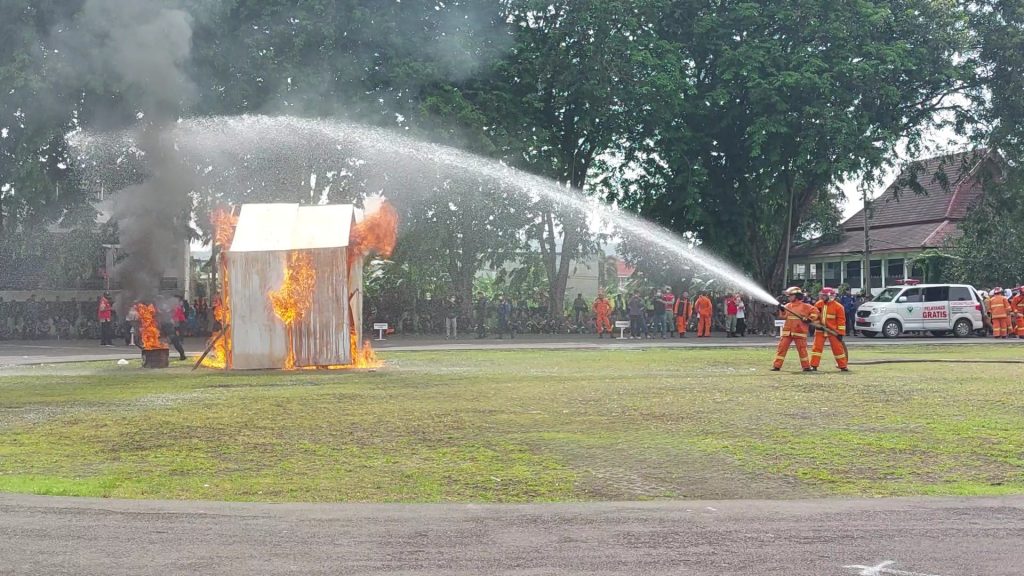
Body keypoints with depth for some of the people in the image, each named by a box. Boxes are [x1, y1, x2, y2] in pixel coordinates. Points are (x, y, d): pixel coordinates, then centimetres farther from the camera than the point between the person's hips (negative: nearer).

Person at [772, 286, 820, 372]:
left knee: (802, 349, 0)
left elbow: (815, 311, -2)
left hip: (799, 332, -4)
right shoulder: (787, 306, 12)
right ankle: (776, 366, 0)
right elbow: (783, 317, 7)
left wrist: (810, 319, -11)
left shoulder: (804, 306, -2)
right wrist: (782, 310, -10)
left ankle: (806, 367, 11)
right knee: (782, 348, -2)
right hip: (787, 332, 4)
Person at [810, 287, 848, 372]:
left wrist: (841, 333, -10)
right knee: (816, 347, -2)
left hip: (833, 331, -3)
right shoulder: (818, 304, 3)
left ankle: (843, 366, 10)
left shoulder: (838, 307, -8)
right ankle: (814, 366, 2)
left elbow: (841, 320, -7)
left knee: (838, 348, 2)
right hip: (820, 330, 3)